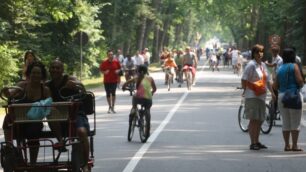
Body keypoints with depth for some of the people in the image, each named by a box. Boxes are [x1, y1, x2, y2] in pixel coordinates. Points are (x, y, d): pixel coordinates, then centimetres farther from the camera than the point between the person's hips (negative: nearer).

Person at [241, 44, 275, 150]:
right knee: (254, 120, -10)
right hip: (252, 96, -8)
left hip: (261, 96, 8)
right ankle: (253, 143, -8)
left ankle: (257, 142, 20)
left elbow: (268, 80, 22)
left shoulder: (263, 65, 15)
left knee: (260, 120, 11)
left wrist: (272, 92, 17)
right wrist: (245, 90, -13)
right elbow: (244, 79, -13)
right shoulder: (251, 65, -9)